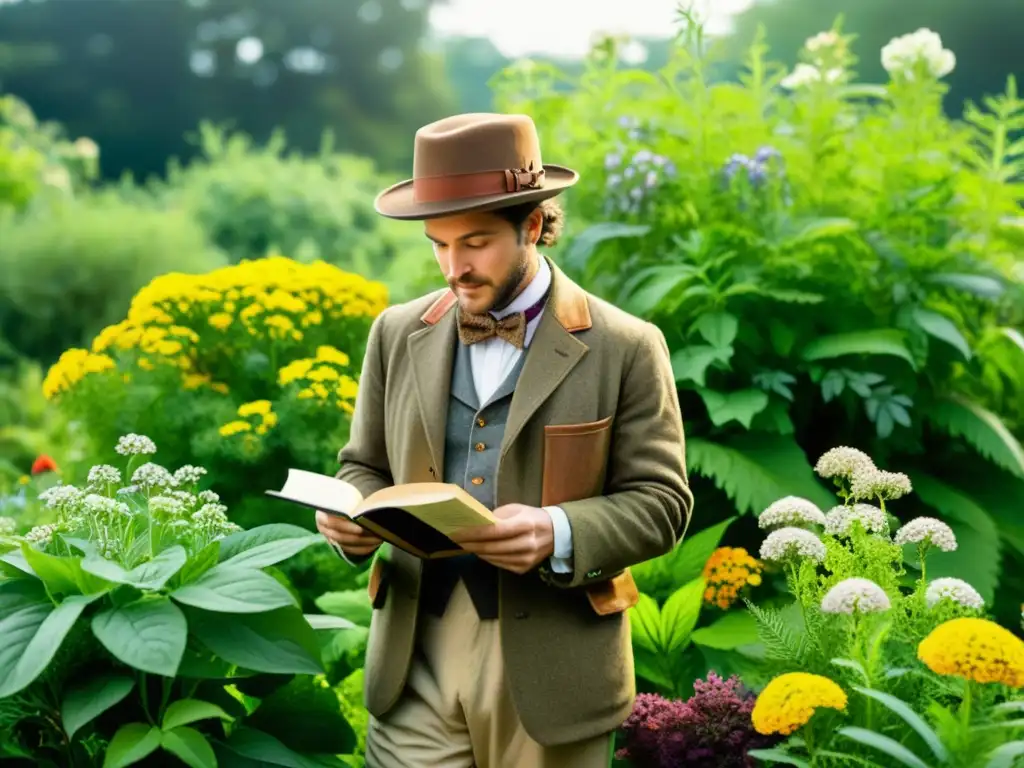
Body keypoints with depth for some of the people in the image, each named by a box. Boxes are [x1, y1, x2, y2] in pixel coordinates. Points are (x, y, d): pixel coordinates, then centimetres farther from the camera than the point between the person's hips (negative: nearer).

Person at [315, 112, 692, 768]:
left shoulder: (625, 348, -4)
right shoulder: (398, 334, 7)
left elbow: (661, 502, -4)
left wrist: (560, 534, -22)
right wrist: (352, 517, -8)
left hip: (550, 674, -2)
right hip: (414, 667, 2)